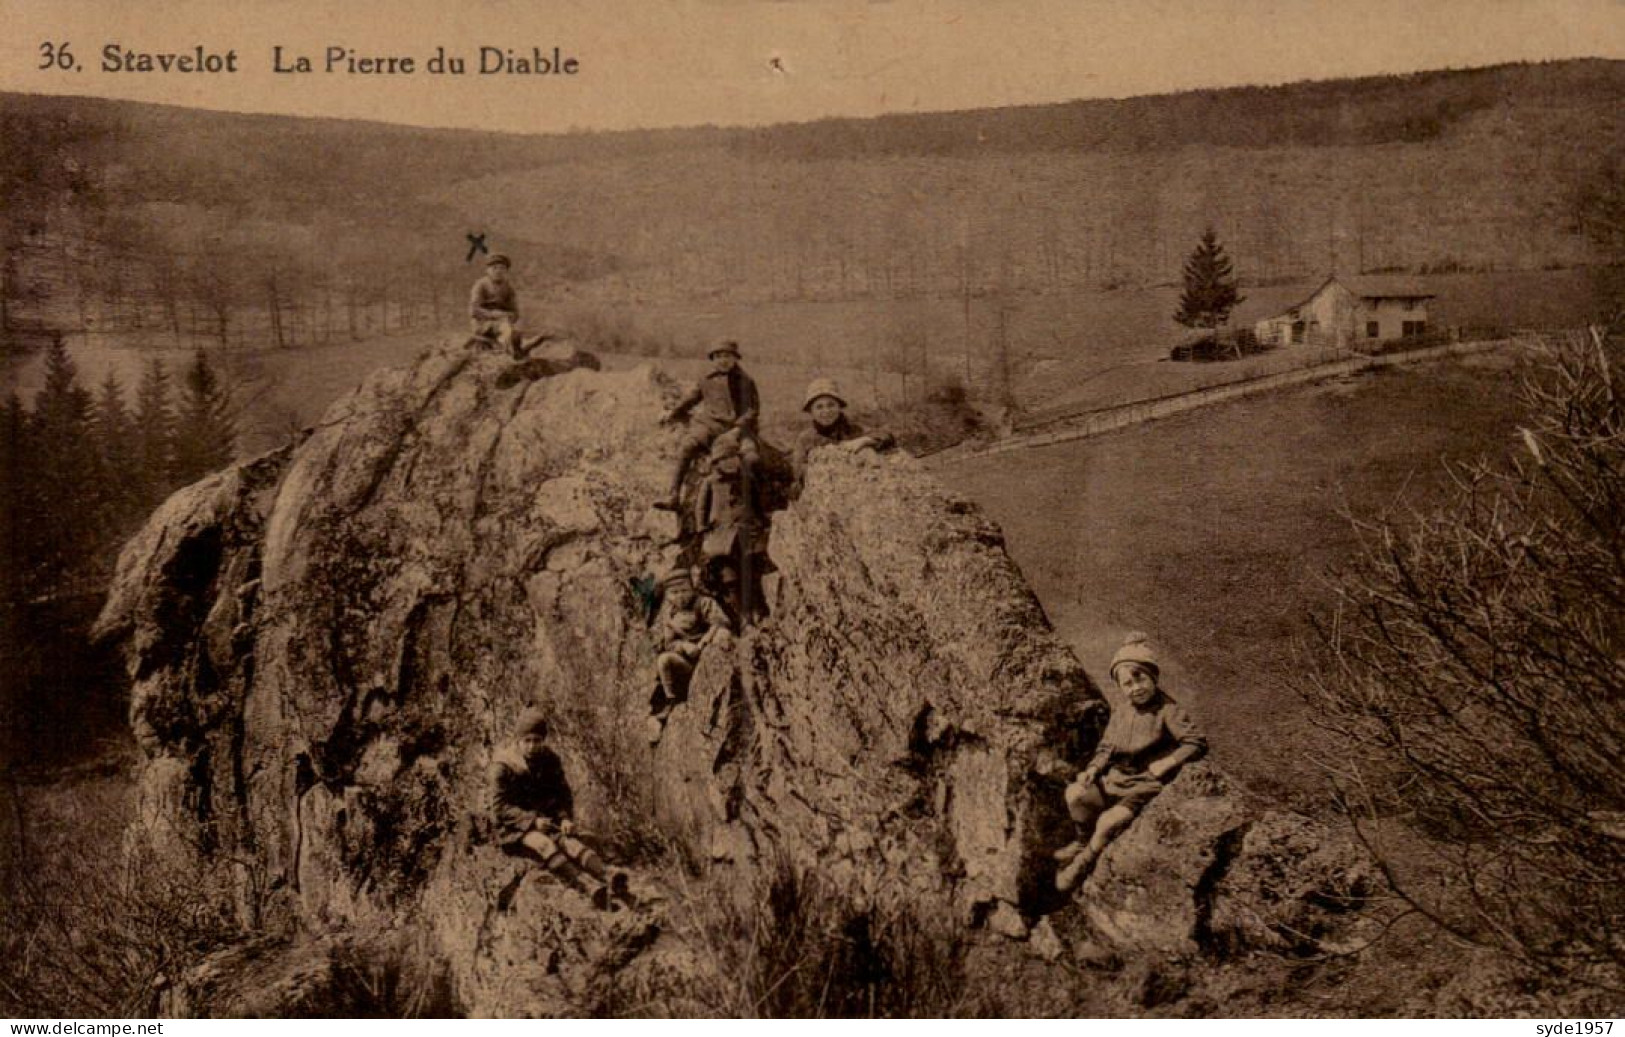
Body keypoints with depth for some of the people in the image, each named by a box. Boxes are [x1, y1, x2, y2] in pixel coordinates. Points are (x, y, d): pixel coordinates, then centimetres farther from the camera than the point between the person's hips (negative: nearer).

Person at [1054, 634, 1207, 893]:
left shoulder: (1167, 711, -10)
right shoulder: (1120, 713, 10)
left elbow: (1197, 743, -14)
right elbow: (1106, 748, 15)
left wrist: (1166, 764, -20)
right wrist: (1093, 769, -5)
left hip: (1147, 786, -6)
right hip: (1117, 780, 6)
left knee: (1109, 821, -29)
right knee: (1074, 794, -20)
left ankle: (1085, 860, -1)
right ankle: (1084, 840, 8)